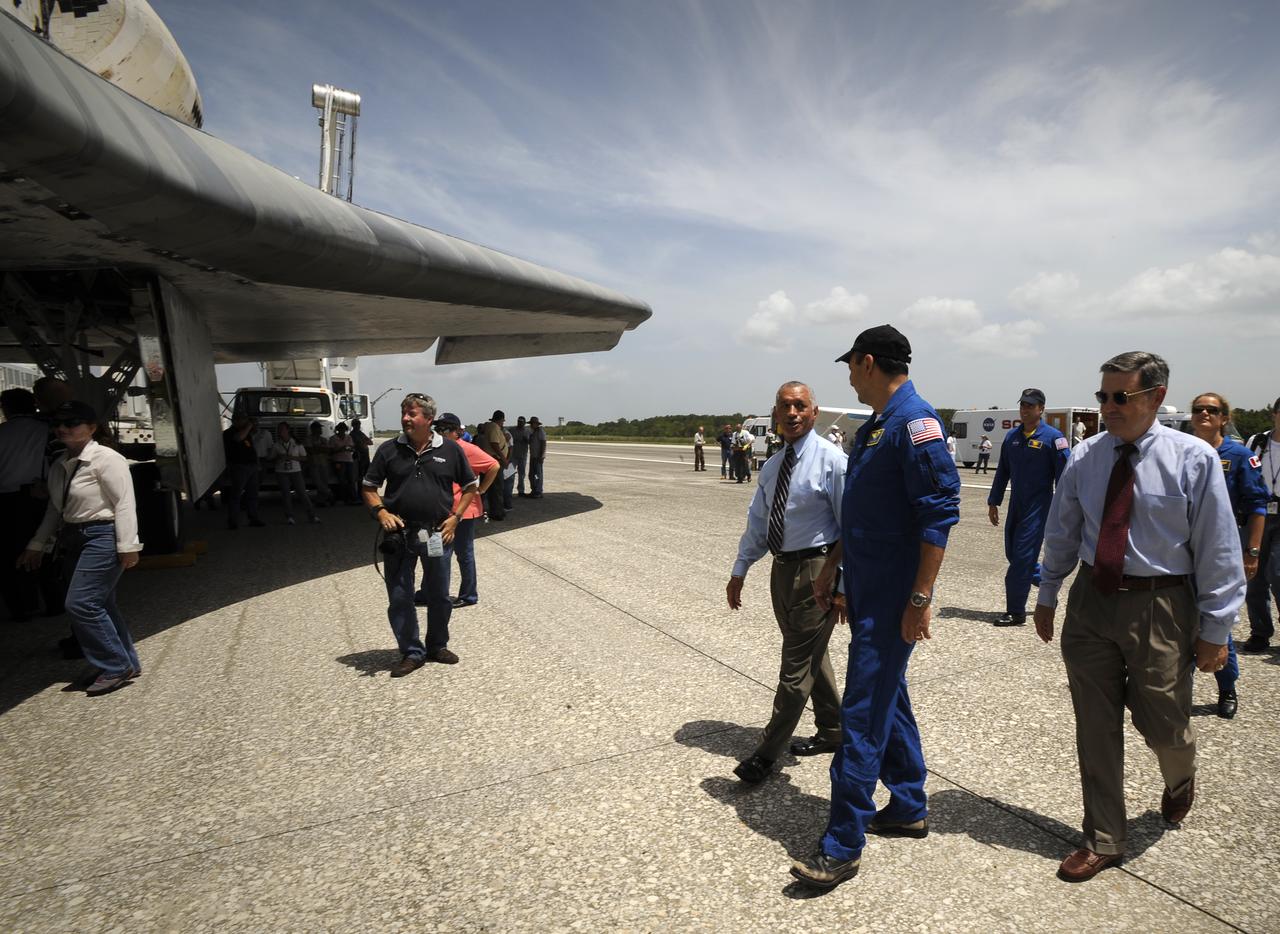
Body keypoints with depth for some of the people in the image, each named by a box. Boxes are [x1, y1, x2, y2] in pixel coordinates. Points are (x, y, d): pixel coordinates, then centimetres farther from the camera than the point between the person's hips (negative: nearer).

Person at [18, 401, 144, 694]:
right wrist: (36, 545, 23)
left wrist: (127, 546, -20)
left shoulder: (106, 459, -11)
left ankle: (116, 666, -1)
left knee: (81, 603, -13)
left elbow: (124, 504, -16)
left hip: (102, 537, -9)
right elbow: (55, 508, 23)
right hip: (73, 538, 9)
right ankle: (126, 663, 21)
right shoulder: (59, 466, 13)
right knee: (100, 605, 10)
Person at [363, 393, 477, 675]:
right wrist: (380, 511, -10)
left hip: (437, 535, 0)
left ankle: (437, 646, 33)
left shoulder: (450, 449, -1)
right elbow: (369, 488, 8)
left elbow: (470, 486, 8)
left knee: (439, 596, 13)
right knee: (399, 598, 5)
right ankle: (411, 652, 21)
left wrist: (455, 517, -3)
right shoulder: (389, 449, 0)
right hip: (398, 535, 0)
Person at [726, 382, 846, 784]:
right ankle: (831, 731, 38)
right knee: (810, 656, 19)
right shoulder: (771, 467, 9)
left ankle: (766, 753, 10)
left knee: (796, 664, -1)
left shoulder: (832, 460, -12)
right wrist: (739, 570, 15)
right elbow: (757, 523, 16)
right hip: (782, 569, 7)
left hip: (817, 569, -7)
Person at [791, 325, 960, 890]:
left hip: (892, 599, -10)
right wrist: (832, 569, 21)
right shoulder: (874, 427, 14)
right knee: (887, 698, 19)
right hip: (867, 591, 10)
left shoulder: (914, 421, -16)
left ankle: (843, 847, 6)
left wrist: (920, 599, -23)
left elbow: (939, 512, -21)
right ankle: (908, 810, 35)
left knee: (864, 715, -5)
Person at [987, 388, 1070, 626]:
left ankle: (1016, 613, 0)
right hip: (1016, 506, 7)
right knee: (1012, 553, 12)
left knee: (1022, 556, -8)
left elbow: (1064, 476, -10)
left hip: (1038, 506, -6)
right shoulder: (1012, 436, 8)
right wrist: (993, 502, 14)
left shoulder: (1053, 437, -9)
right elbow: (1002, 471, 15)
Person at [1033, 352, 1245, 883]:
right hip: (1091, 601, 3)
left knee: (1162, 724, 11)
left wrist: (1214, 629, -5)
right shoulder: (1085, 456, 0)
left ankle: (1179, 780, 51)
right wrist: (1047, 595, 13)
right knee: (1095, 727, 8)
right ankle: (1103, 840, 25)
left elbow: (1218, 549, -6)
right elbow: (1062, 533, 9)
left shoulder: (1194, 459, -10)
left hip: (1159, 606, -3)